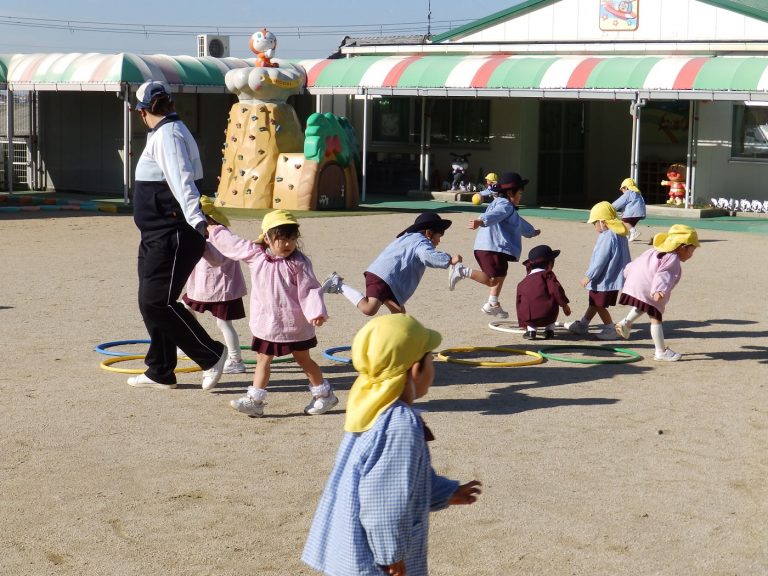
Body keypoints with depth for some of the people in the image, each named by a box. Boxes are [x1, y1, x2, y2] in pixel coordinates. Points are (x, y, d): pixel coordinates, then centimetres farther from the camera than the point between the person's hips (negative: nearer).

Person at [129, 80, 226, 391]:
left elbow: (182, 180, -28)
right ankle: (160, 372, 22)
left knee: (158, 302, -11)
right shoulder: (165, 134, 18)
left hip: (173, 236, -11)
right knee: (150, 303, 14)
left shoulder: (167, 136, -15)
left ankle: (211, 355, -3)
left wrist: (196, 220, -39)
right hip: (157, 237, 11)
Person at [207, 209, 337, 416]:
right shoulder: (256, 255, -4)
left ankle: (324, 394, 25)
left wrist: (316, 312, -28)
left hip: (294, 323, -3)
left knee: (303, 359, 10)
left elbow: (309, 289, -15)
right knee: (263, 359, 9)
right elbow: (231, 243, 11)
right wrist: (215, 231, 20)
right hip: (266, 323, 3)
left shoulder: (299, 262, -14)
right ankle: (254, 400, 14)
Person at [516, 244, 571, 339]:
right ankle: (549, 330, 18)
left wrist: (523, 324, 38)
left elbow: (519, 304, 29)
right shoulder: (547, 275, 9)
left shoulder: (522, 283, 23)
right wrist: (564, 305, 5)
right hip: (547, 316, -3)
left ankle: (531, 330, 18)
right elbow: (556, 290, -6)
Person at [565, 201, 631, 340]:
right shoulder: (620, 235, 9)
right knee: (594, 303, 21)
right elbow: (626, 257, 17)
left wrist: (588, 276, -16)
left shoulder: (607, 236, -22)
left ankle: (610, 330, 4)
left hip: (605, 280, -11)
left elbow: (600, 259, -23)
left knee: (599, 305, 0)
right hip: (613, 277, 11)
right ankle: (582, 325, 33)